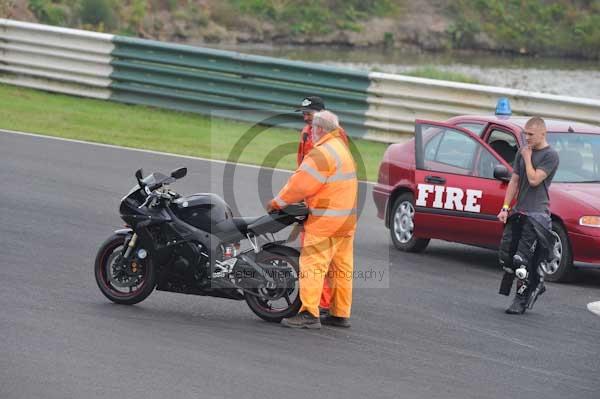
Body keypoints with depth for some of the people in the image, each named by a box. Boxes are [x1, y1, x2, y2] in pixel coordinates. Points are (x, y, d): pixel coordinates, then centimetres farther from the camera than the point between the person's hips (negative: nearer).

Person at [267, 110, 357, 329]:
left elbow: (301, 183, -16)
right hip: (347, 220, 10)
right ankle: (340, 313, 14)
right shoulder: (342, 148, 19)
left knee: (312, 264, -10)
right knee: (342, 267, 11)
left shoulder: (323, 153, -15)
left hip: (326, 220, -10)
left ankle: (309, 314, -16)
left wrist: (277, 202, -5)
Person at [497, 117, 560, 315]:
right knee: (505, 254, 4)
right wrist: (505, 208, 9)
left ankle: (522, 299, 0)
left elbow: (534, 180, -16)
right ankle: (536, 284, 19)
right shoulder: (522, 153, 15)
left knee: (522, 259, -11)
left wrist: (527, 158, -5)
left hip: (537, 213, -8)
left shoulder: (550, 155, -7)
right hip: (518, 212, 8)